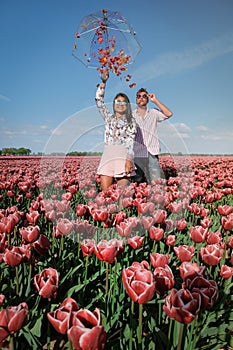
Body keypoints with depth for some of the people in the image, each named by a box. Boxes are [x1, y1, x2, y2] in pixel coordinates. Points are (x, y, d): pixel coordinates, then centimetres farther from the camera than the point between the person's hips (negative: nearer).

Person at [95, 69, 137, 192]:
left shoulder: (130, 121, 8)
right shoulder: (109, 117, 19)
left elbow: (130, 141, -4)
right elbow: (99, 100, 17)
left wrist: (129, 160, -15)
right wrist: (103, 82, 10)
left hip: (123, 155, -3)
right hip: (107, 155, 3)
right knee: (105, 191, -3)